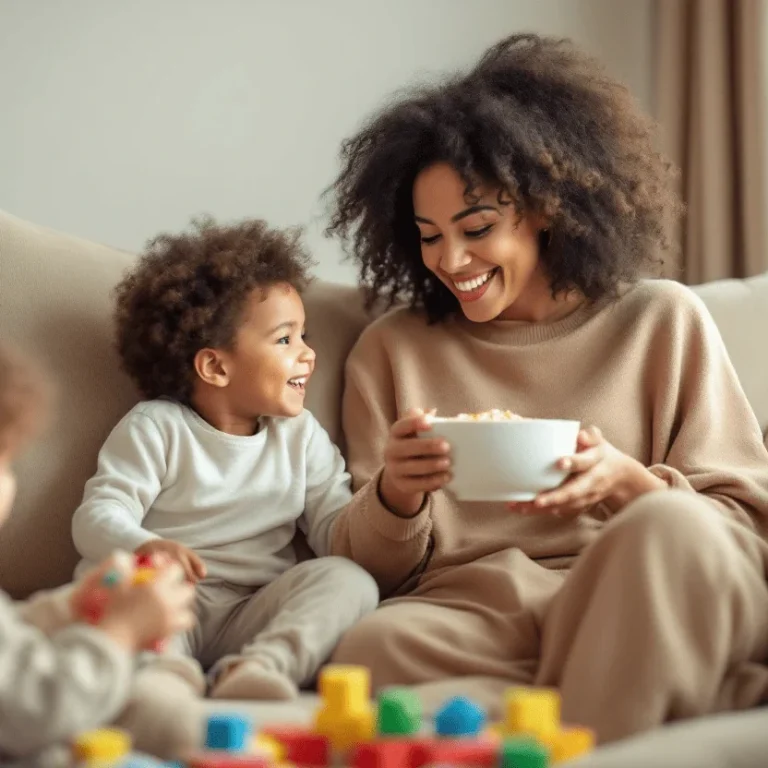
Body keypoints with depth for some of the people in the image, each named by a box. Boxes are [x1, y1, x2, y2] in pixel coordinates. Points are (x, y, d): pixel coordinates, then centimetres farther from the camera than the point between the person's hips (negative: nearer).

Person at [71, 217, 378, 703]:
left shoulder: (302, 434, 16)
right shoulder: (157, 427, 3)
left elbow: (336, 531, 10)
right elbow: (99, 514, -8)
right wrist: (144, 547, -30)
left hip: (255, 618, 3)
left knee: (347, 578, -22)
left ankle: (261, 665, -45)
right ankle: (163, 664, -53)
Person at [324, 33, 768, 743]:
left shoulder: (664, 322, 12)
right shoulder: (390, 349, 17)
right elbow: (373, 571, 15)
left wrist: (631, 485, -13)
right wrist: (395, 498, -8)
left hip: (639, 610, -1)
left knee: (670, 528, -34)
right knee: (374, 647, -33)